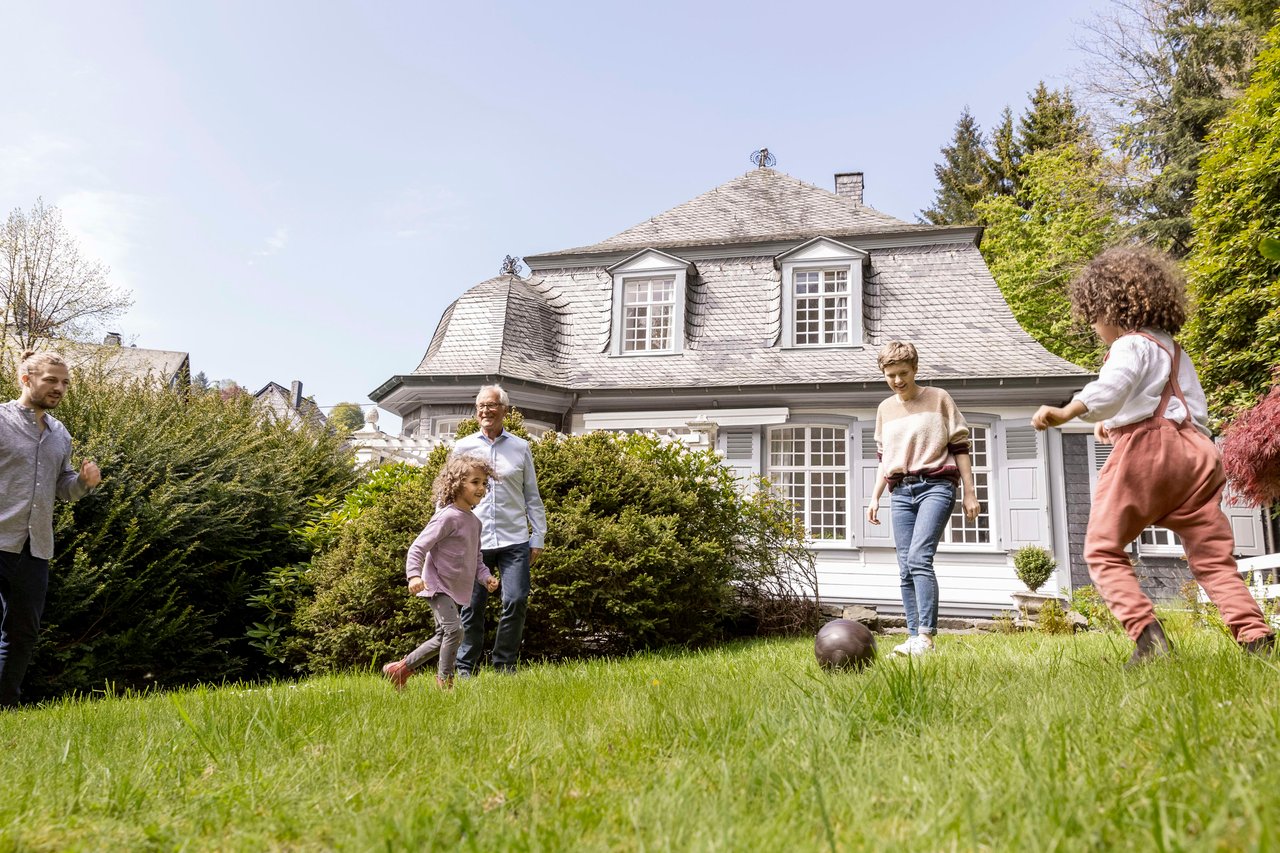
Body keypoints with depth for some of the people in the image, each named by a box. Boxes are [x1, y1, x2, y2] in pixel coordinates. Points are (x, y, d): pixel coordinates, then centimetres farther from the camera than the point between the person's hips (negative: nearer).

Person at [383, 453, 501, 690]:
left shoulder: (475, 522, 11)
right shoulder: (447, 517, -16)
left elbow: (476, 558, 20)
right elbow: (418, 547, -19)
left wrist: (485, 577, 3)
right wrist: (414, 575, -32)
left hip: (457, 589, 9)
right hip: (439, 585, -9)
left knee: (443, 638, 15)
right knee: (454, 630, -20)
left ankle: (401, 668, 28)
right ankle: (445, 682, -6)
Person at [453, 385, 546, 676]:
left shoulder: (520, 447, 9)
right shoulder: (463, 448, 8)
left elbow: (532, 496, 13)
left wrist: (538, 538, 8)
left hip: (514, 540, 0)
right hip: (473, 541, 0)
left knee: (516, 601, -6)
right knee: (472, 606, 3)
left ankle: (505, 665, 10)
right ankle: (466, 668, 18)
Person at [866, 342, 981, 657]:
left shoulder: (938, 398, 4)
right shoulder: (885, 409, 17)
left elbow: (960, 447, 3)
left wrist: (969, 493, -1)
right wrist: (875, 498, 15)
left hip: (936, 486, -5)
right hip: (900, 492, 5)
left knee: (919, 557, -21)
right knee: (906, 569, -1)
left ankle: (926, 635, -23)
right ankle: (914, 637, 1)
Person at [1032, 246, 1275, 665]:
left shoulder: (1130, 345, -1)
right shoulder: (1173, 349, 26)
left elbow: (1113, 386, -24)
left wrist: (1068, 411, -39)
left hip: (1145, 451, -8)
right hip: (1195, 447, 8)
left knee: (1103, 550, 0)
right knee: (1212, 556, 9)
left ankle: (1147, 634, -16)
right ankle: (1256, 637, -5)